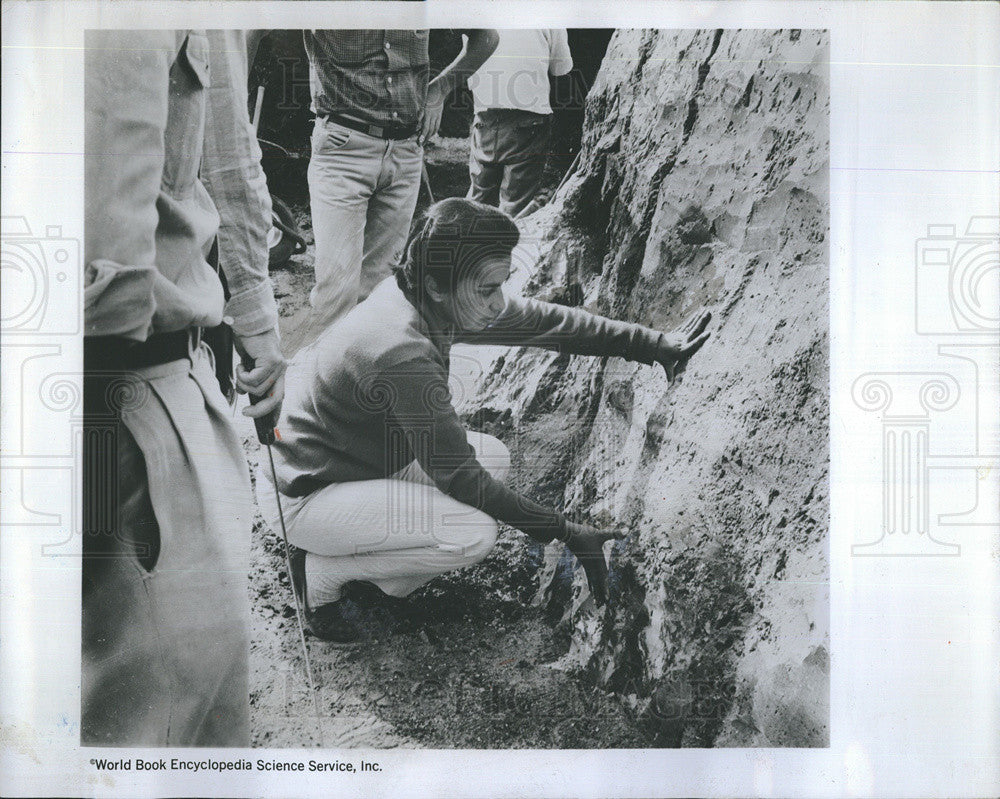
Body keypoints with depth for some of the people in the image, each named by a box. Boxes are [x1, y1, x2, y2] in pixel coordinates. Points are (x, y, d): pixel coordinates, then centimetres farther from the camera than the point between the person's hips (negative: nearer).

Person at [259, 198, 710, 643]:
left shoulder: (422, 297, -9)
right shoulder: (403, 354, -35)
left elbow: (536, 320, -2)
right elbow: (458, 476, -27)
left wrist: (655, 345, -3)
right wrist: (564, 534, -21)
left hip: (354, 455, 9)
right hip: (298, 495, -9)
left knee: (494, 458, 5)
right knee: (474, 533, -22)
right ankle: (322, 573, -2)